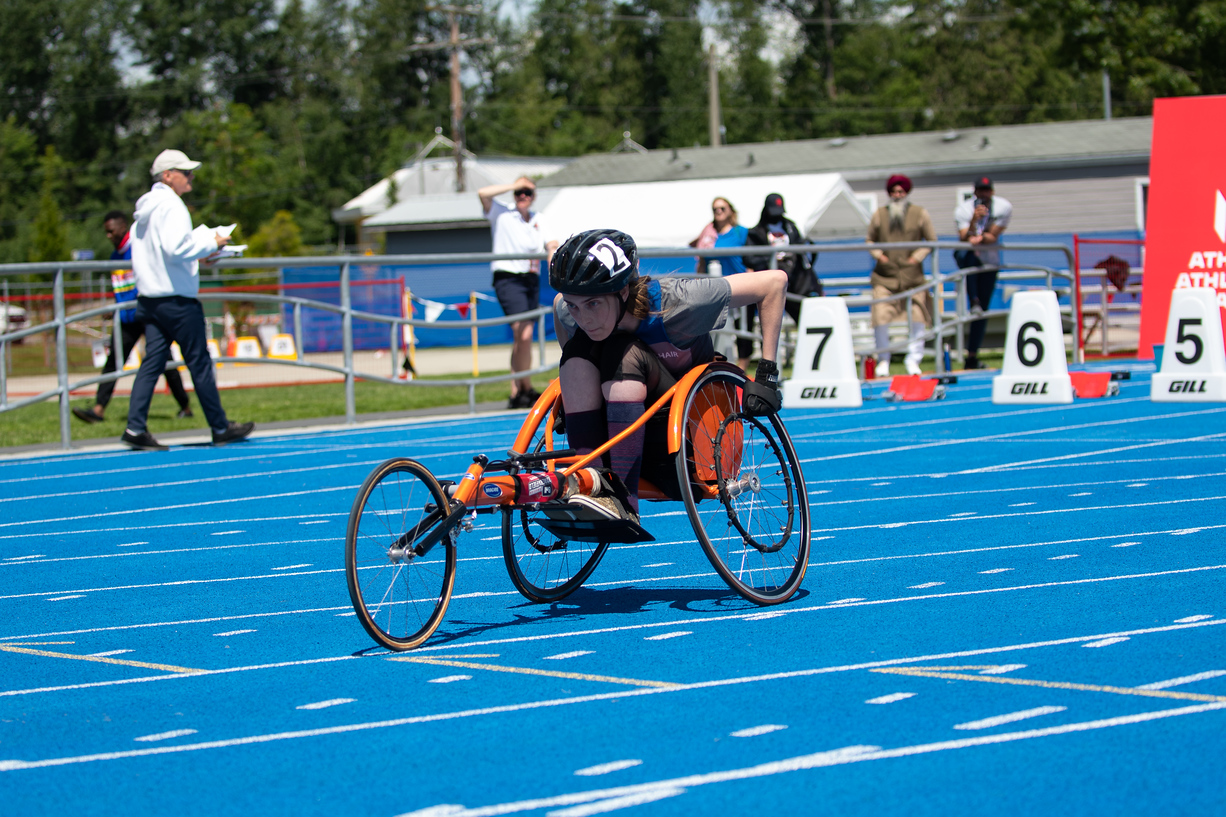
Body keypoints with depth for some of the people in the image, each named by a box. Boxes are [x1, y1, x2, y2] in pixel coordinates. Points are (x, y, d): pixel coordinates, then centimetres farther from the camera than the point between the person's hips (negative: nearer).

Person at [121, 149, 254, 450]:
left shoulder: (144, 209, 15)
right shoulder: (171, 205, -13)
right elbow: (176, 248, -24)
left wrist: (196, 254, 20)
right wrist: (211, 243, -11)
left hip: (149, 298, 8)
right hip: (177, 299, -8)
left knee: (152, 361, 4)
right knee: (199, 362, 0)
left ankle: (135, 428, -5)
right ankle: (220, 428, 8)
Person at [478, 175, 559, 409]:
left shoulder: (537, 219, 16)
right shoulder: (502, 214, 0)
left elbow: (548, 245, 19)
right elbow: (483, 193, -16)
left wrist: (552, 249, -5)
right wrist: (514, 185, -8)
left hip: (531, 280, 6)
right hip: (508, 278, -6)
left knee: (521, 338, 7)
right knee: (524, 334, -18)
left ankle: (516, 393, 11)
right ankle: (527, 389, -10)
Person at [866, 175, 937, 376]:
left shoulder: (920, 214, 3)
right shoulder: (879, 215, 5)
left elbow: (931, 240, 7)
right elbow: (870, 240, 14)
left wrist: (918, 256, -8)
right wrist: (878, 254, -5)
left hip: (912, 275, 0)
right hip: (885, 275, 0)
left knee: (918, 317, -4)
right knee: (880, 318, -9)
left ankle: (913, 360, 8)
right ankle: (883, 361, 7)